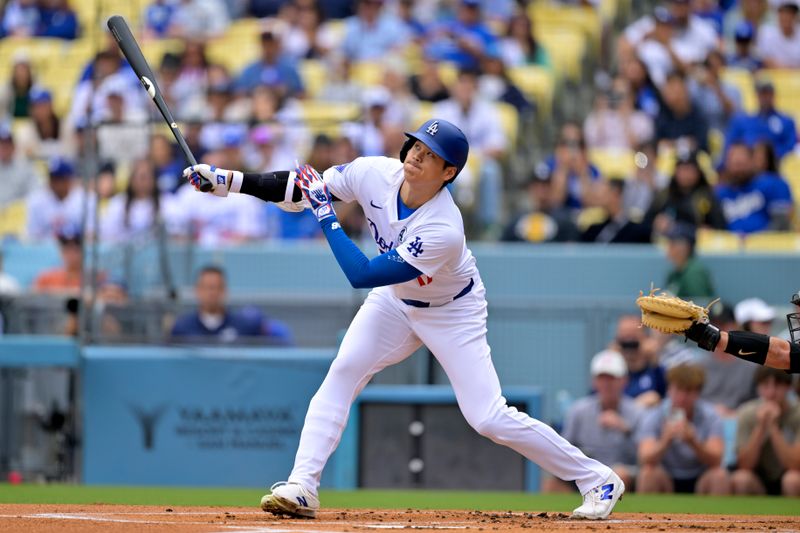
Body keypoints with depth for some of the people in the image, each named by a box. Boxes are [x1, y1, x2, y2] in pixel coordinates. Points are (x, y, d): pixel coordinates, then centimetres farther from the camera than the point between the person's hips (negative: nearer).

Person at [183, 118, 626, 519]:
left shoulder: (444, 231, -39)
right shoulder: (376, 174, -22)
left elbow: (362, 275, -37)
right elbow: (298, 188, -11)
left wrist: (326, 215, -34)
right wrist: (227, 181, -20)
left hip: (452, 311, -6)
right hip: (396, 303, 6)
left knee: (488, 417, -12)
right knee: (342, 374, -13)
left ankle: (596, 479, 2)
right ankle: (302, 487, -13)